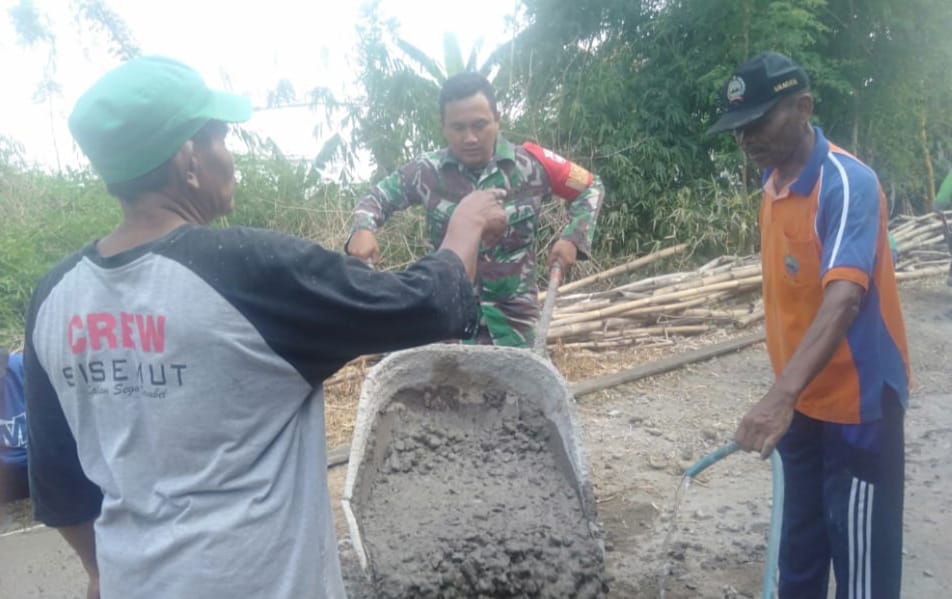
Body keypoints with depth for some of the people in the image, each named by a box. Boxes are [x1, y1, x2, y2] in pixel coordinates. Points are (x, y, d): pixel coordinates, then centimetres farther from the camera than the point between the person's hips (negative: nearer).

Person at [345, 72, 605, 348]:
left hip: (512, 317, 0)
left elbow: (591, 188, 5)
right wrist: (362, 229, -12)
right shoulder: (426, 172, -6)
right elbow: (378, 197, 9)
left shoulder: (532, 164, -8)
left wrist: (573, 237, -10)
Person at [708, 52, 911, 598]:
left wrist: (781, 394, -47)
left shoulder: (848, 183, -21)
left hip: (857, 400, -7)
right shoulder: (774, 182, 3)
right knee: (801, 542, 20)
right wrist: (787, 394, 13)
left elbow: (844, 297, -35)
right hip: (804, 398, 7)